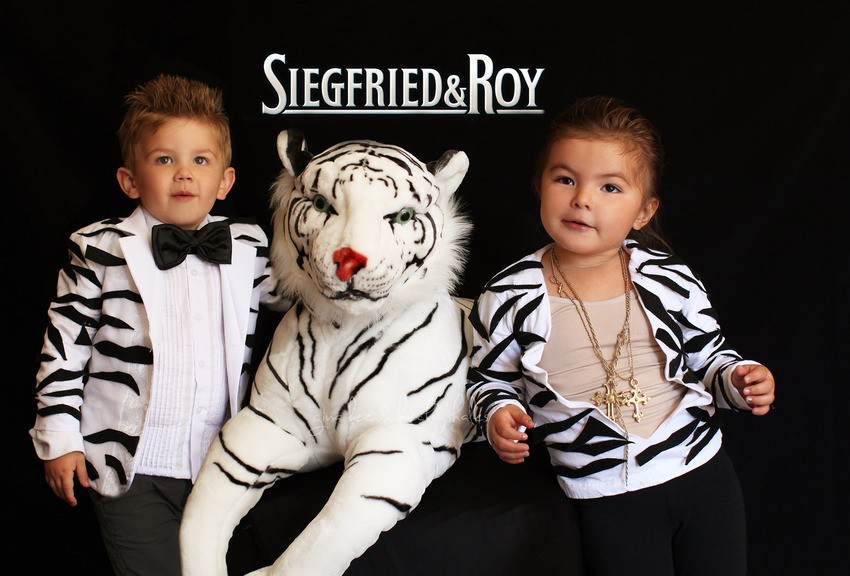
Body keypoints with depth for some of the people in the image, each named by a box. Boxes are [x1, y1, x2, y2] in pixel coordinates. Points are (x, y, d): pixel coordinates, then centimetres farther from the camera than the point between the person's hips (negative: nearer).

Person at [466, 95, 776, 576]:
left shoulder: (670, 279, -2)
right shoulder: (510, 297, -7)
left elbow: (708, 356, 11)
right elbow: (490, 379, 7)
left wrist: (737, 379, -9)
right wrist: (497, 412, -14)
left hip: (704, 471, 2)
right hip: (606, 495, -2)